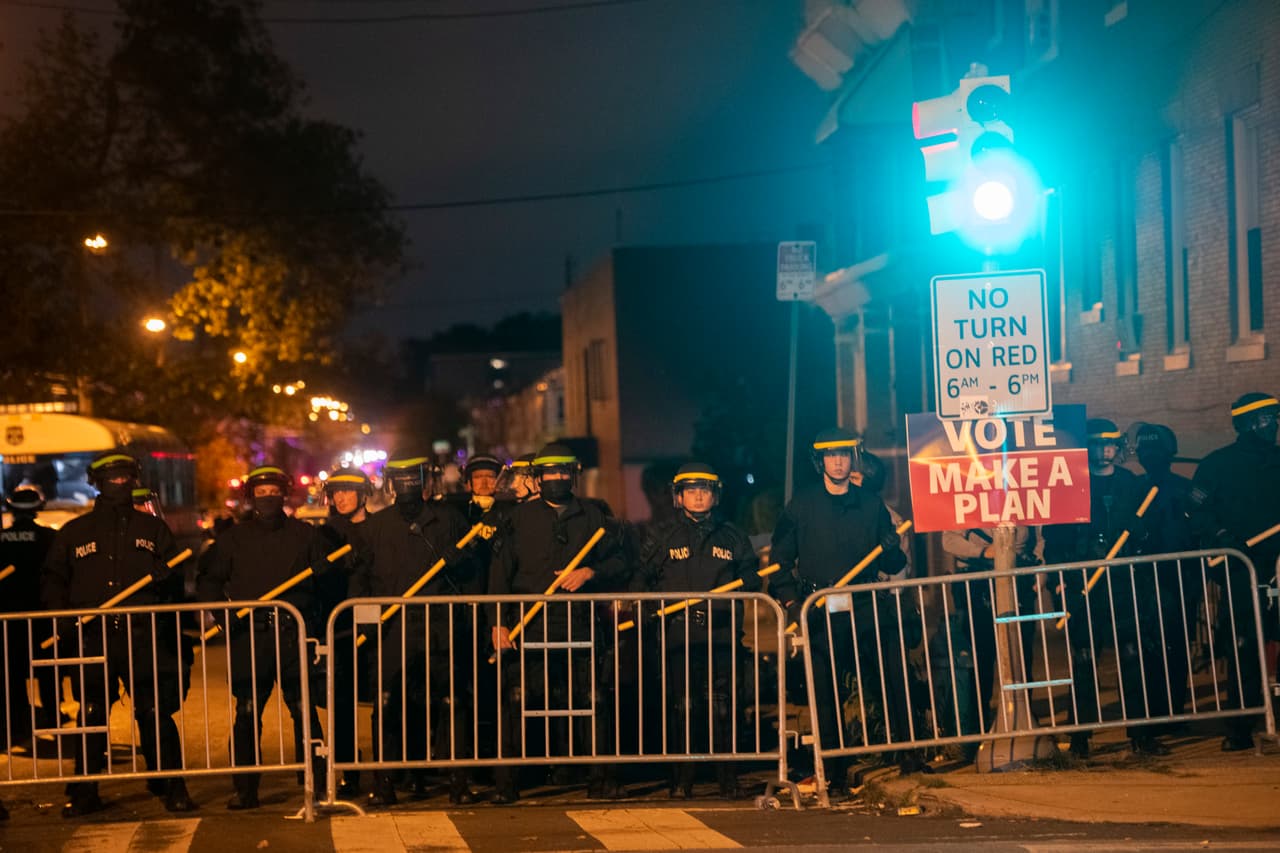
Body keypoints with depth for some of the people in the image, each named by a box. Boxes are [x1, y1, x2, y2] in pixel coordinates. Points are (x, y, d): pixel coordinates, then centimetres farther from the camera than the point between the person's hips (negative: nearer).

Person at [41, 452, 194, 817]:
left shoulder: (152, 528, 13)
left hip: (145, 637, 0)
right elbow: (53, 581, 14)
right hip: (93, 639, 0)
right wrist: (62, 617, -2)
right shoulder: (74, 532, 12)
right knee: (91, 717, 2)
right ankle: (83, 792, 10)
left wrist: (166, 577, -8)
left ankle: (171, 786, 6)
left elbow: (175, 577, 15)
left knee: (156, 714, -3)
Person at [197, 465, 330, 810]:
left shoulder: (305, 535, 11)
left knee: (304, 711, -1)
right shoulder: (234, 538, 10)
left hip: (295, 634, 0)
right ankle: (245, 790, 5)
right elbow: (208, 581, 14)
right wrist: (222, 613, -3)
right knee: (246, 714, -1)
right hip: (250, 636, 0)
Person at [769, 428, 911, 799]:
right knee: (827, 697, -1)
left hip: (866, 611, 1)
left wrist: (891, 550, -11)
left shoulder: (871, 504, 12)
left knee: (892, 685, -8)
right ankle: (837, 777, 6)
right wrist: (789, 599, -5)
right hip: (821, 613, -1)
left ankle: (907, 757, 0)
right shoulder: (801, 505, 8)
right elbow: (781, 559, 9)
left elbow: (893, 566, 12)